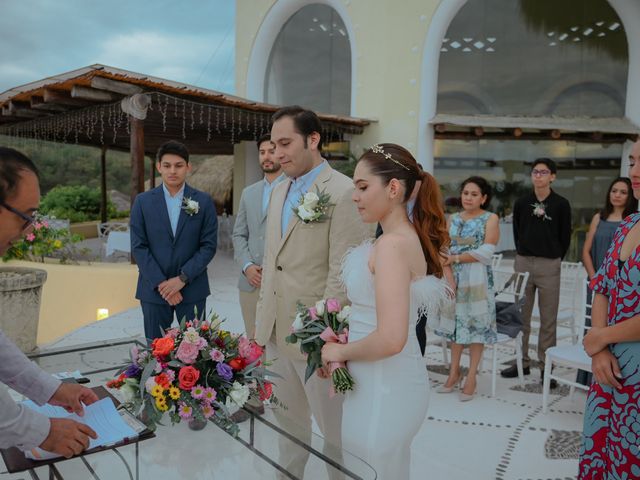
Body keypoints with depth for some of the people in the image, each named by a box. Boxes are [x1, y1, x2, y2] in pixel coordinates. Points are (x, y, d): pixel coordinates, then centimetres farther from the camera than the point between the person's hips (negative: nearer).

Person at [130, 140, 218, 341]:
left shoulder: (204, 202, 0)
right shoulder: (143, 202, 2)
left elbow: (209, 245, -3)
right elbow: (138, 247, -2)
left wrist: (182, 278, -11)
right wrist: (160, 283, -10)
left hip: (192, 289, 0)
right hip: (154, 289, 1)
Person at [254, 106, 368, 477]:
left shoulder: (344, 192, -15)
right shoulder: (280, 191, 11)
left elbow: (342, 274, -18)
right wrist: (264, 317, 12)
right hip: (276, 330, 7)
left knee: (335, 428, 11)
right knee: (289, 420, 23)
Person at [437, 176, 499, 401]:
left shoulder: (491, 218, -1)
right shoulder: (453, 218, 11)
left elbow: (486, 252, -12)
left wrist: (455, 258, -18)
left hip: (477, 278, -4)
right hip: (454, 277, 4)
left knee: (476, 322, 0)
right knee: (456, 320, 9)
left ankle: (471, 376, 9)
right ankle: (454, 371, 19)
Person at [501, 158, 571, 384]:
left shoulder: (561, 204, -1)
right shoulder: (521, 203, 5)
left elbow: (565, 237, 4)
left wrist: (553, 259, 8)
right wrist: (524, 255, 11)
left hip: (549, 265, -2)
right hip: (523, 263, 2)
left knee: (548, 319, 4)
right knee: (521, 316, 7)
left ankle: (546, 366, 12)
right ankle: (522, 362, 19)